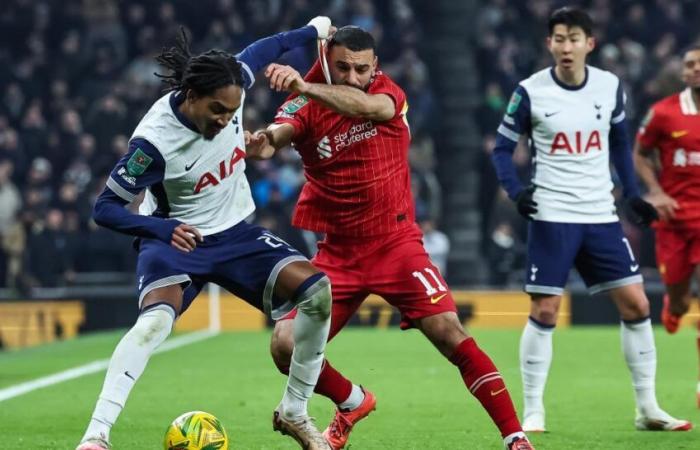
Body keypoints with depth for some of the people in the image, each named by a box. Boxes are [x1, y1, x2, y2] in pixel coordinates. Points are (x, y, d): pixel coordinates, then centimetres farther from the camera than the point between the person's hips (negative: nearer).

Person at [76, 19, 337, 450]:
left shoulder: (231, 87, -14)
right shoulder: (155, 141, -29)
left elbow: (258, 51, 10)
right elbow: (105, 208, -20)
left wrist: (312, 30, 25)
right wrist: (165, 229, -34)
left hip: (236, 233, 6)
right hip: (178, 239, -6)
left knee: (317, 290, -13)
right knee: (155, 320, -34)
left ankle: (293, 413, 3)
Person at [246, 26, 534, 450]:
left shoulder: (388, 92, -6)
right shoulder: (307, 107, -4)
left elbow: (367, 105, -31)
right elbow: (278, 133, -25)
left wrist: (305, 87, -49)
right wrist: (264, 141, -52)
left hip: (396, 244, -2)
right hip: (338, 253, 2)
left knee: (451, 334, -16)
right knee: (286, 346, -7)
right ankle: (352, 403, 23)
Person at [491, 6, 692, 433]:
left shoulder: (610, 87, 3)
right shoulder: (531, 92, -6)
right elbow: (503, 148, 2)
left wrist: (633, 194, 11)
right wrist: (516, 190, -15)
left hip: (601, 216, 3)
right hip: (552, 217, -3)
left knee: (636, 304, 1)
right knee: (544, 311, -6)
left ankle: (648, 408, 11)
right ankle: (533, 411, 5)